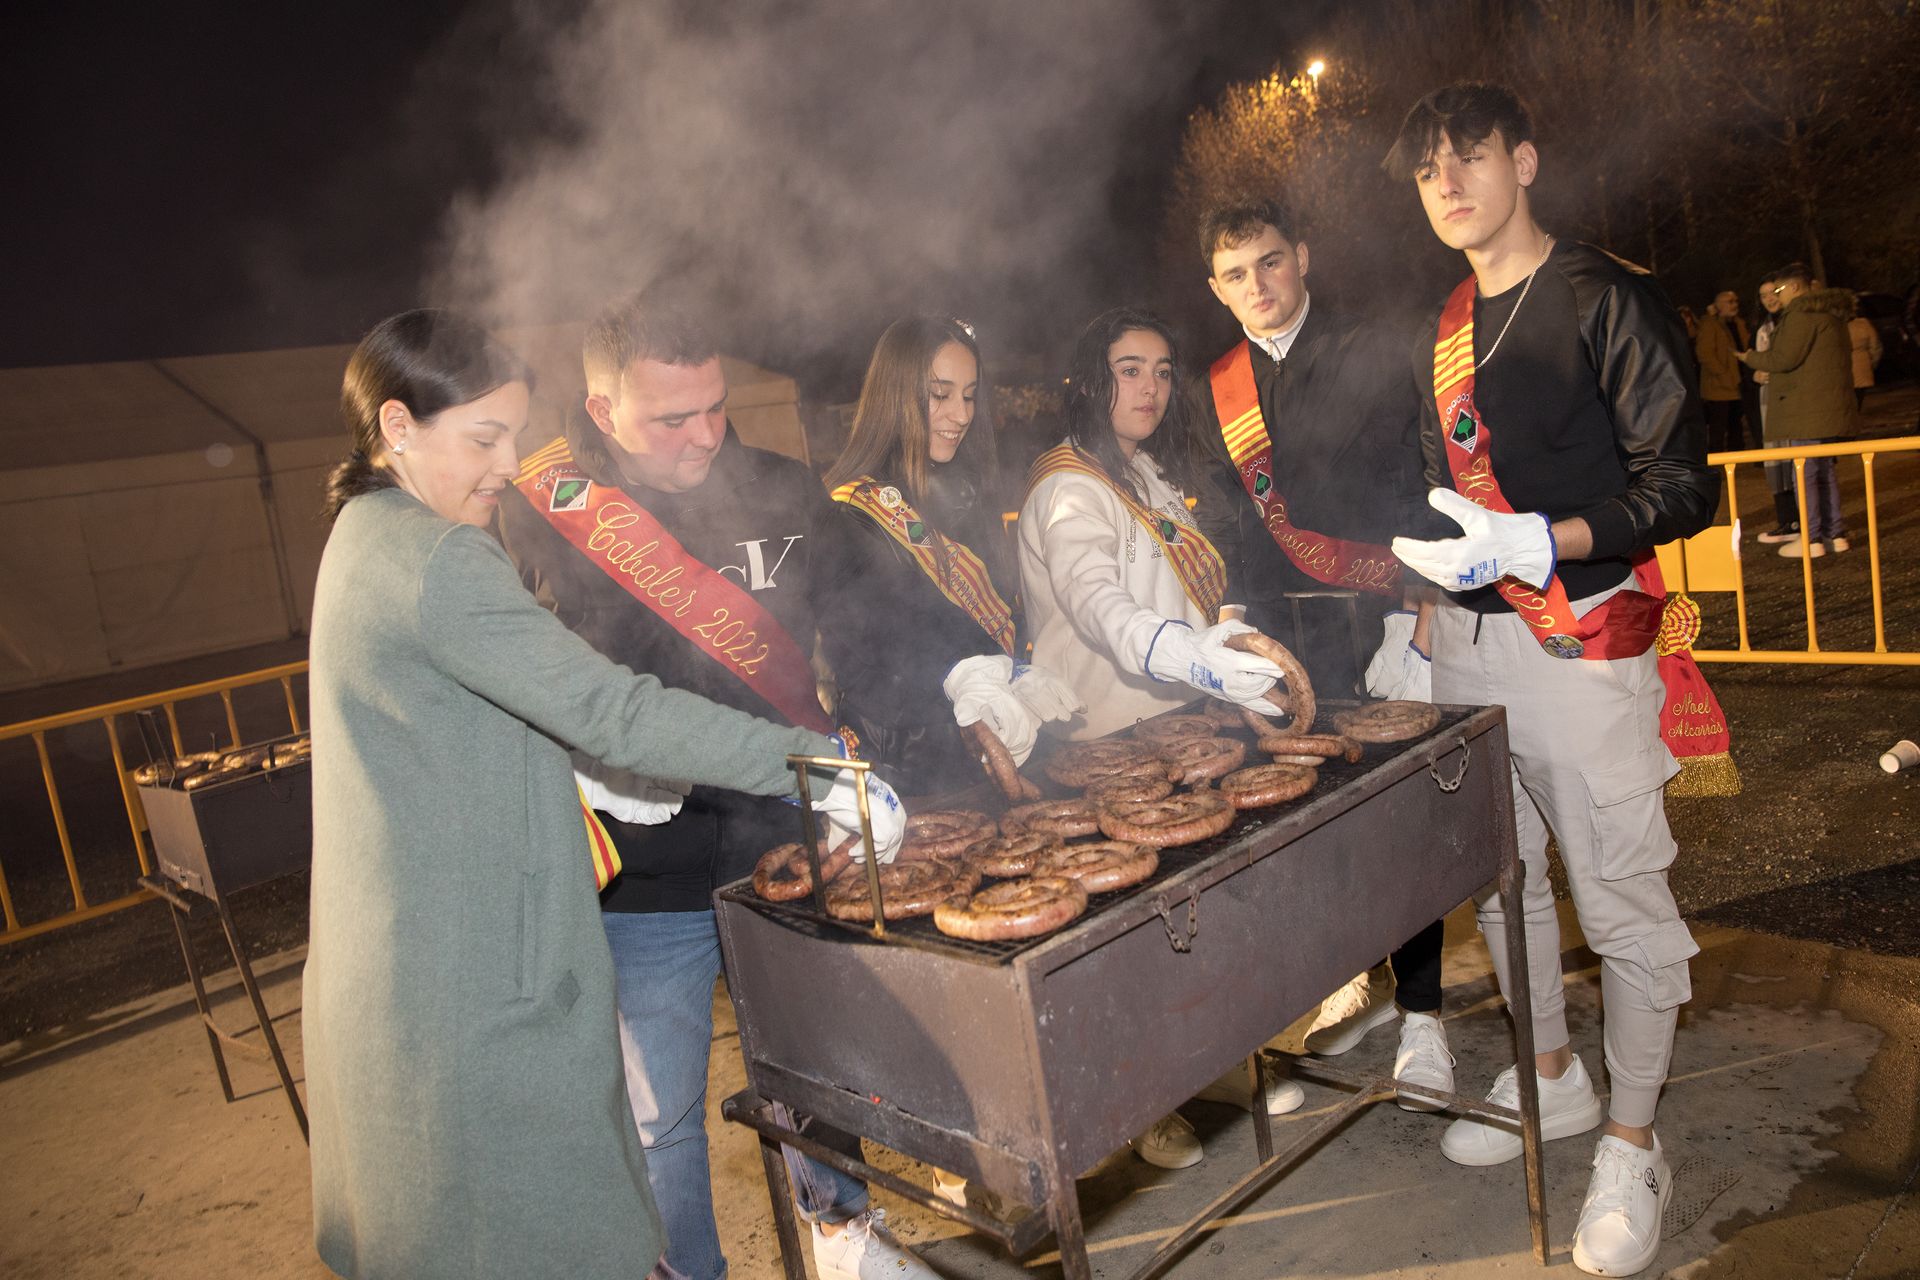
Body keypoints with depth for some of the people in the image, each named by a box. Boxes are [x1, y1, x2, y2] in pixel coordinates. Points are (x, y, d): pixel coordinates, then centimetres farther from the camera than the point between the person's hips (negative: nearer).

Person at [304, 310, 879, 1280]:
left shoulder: (369, 539, 12)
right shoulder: (431, 560, -20)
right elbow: (609, 709, -26)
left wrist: (596, 779, 7)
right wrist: (807, 760, -23)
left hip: (397, 971, 11)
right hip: (475, 982, -11)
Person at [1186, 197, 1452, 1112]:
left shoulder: (1375, 356, -3)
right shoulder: (1219, 390, 10)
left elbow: (1422, 490, -7)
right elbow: (1229, 525, 11)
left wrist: (1416, 623, -16)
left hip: (1387, 617, -4)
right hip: (1295, 634, 4)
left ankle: (1419, 1013, 9)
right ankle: (1362, 978, 26)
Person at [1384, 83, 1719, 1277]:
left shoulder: (1606, 299, -6)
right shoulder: (1444, 334, 14)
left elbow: (1683, 484, -11)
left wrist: (1542, 541, -22)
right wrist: (1439, 551, 10)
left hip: (1582, 636, -7)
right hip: (1470, 639, 7)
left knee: (1623, 899, 1)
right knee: (1499, 878, 16)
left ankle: (1632, 1145, 18)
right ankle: (1550, 1078, 36)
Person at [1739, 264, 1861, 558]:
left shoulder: (1802, 313, -13)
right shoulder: (1830, 312, 20)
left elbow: (1784, 358, -19)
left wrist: (1751, 358, -2)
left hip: (1809, 409, -10)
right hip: (1832, 407, 10)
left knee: (1805, 473, -8)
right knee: (1824, 470, 14)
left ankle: (1812, 540, -8)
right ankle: (1835, 534, 16)